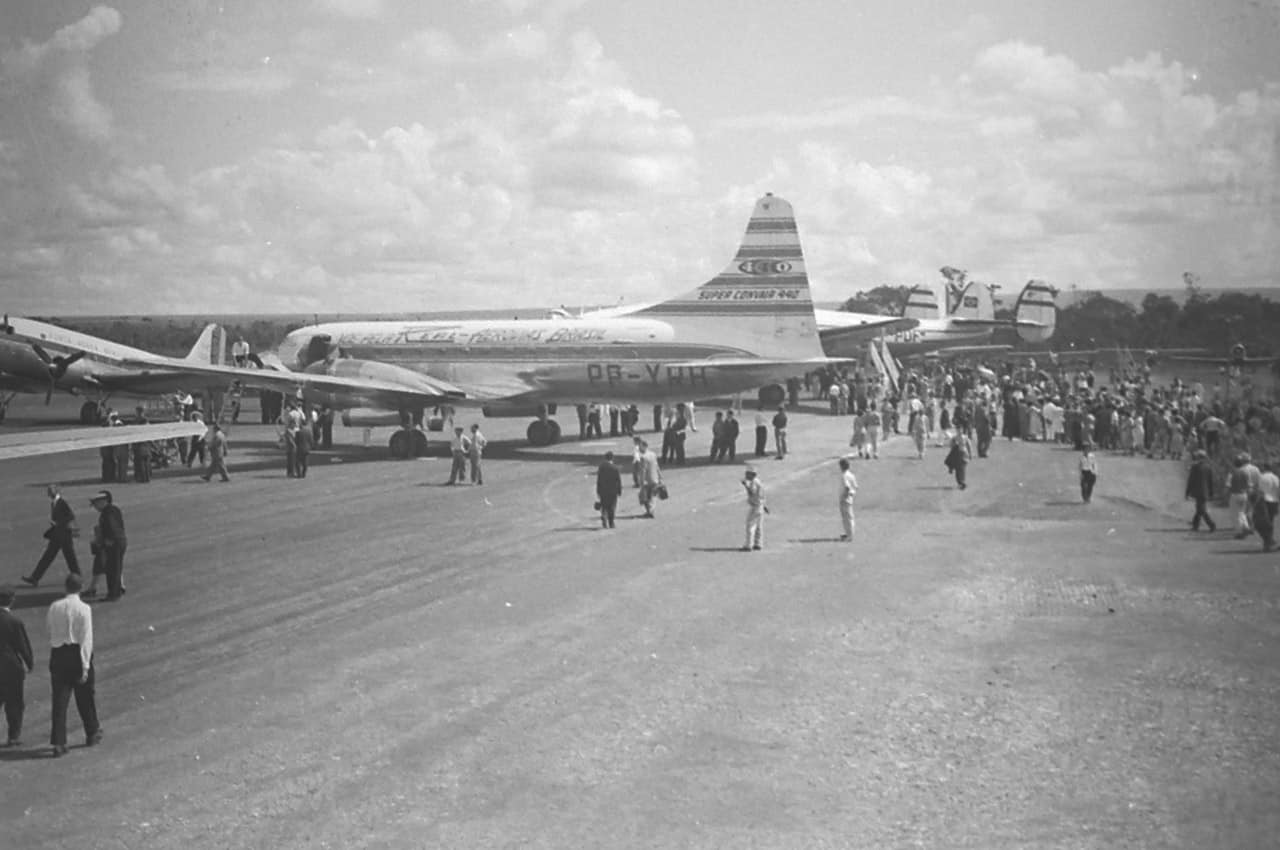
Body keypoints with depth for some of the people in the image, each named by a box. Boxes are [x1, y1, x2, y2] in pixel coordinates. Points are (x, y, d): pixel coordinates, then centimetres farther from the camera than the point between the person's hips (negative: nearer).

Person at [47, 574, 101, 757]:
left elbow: (50, 633, 13)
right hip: (77, 652, -3)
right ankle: (92, 733, 29)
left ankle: (58, 742, -4)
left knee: (59, 700, 2)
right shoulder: (84, 609, -11)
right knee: (85, 697, 14)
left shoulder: (54, 608, 3)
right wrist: (85, 666, -14)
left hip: (57, 654, 3)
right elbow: (86, 639, -14)